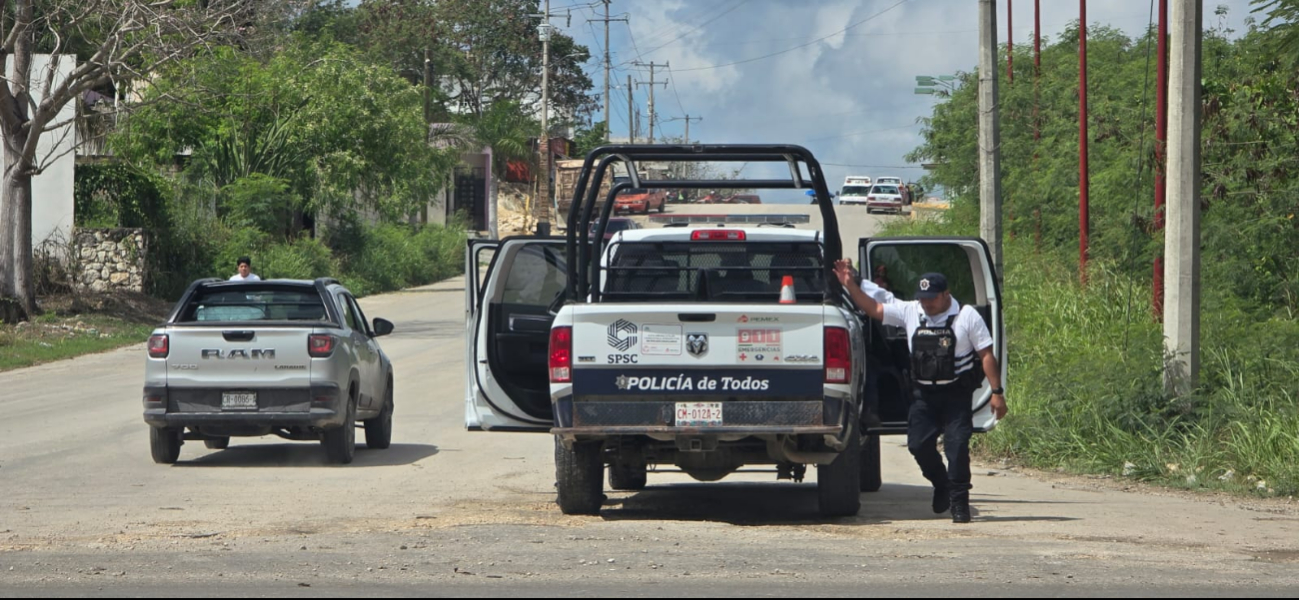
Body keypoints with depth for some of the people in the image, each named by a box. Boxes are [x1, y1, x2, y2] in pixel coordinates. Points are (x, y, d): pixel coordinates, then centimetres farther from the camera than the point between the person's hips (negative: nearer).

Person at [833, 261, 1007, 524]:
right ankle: (942, 485, 24)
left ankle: (959, 502, -2)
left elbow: (987, 355, -4)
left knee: (957, 447, -11)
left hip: (956, 395, -4)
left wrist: (997, 392, -9)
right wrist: (849, 285, 1)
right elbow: (873, 309, 11)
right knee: (918, 444, -1)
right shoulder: (910, 312, 6)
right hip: (924, 394, 4)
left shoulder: (967, 317, -4)